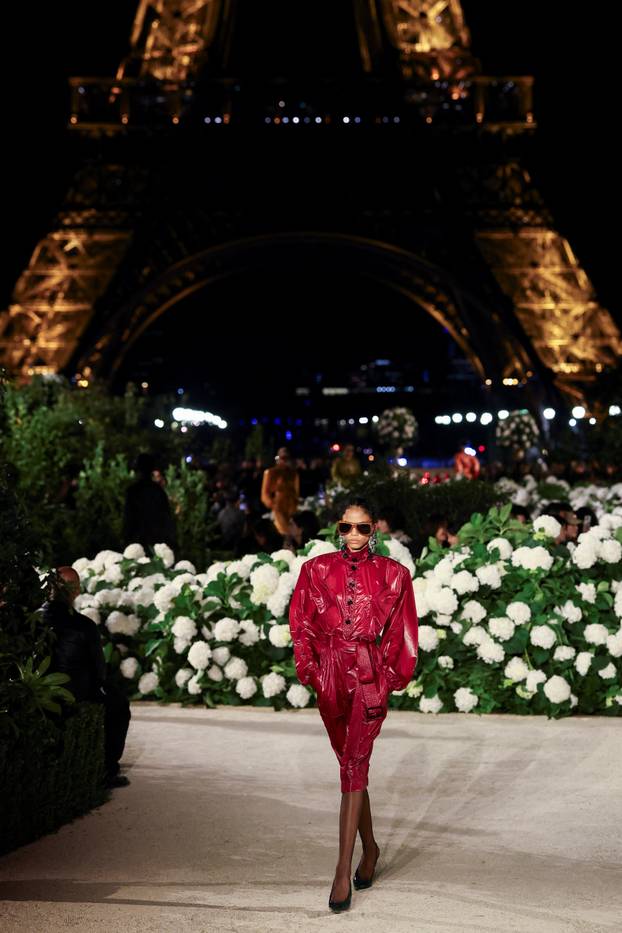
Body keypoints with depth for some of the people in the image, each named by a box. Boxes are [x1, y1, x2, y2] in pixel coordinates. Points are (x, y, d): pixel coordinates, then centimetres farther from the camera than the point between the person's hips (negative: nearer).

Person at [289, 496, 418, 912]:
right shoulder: (317, 568, 5)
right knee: (351, 764, 13)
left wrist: (394, 674, 0)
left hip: (370, 676, -3)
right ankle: (369, 847, 32)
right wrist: (308, 667, -2)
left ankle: (344, 871, -13)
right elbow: (302, 623, 7)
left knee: (353, 765, -12)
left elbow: (402, 631, 6)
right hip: (330, 675, 3)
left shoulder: (393, 574, 2)